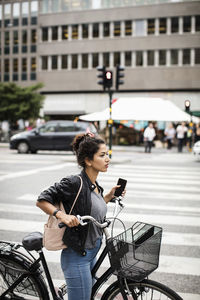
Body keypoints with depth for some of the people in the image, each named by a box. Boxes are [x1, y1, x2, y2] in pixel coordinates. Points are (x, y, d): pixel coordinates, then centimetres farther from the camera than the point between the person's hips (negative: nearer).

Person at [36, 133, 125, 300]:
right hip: (77, 256, -9)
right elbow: (42, 201, -16)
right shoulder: (75, 183, -20)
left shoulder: (94, 185, 6)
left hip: (91, 253, 9)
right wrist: (61, 215, -30)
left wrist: (109, 196, 7)